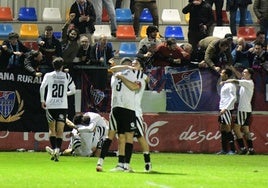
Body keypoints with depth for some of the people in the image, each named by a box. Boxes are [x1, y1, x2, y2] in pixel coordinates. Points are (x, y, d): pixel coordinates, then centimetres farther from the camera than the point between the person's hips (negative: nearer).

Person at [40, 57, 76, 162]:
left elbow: (42, 87, -9)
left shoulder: (48, 75, 1)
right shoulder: (67, 76, 4)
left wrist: (42, 100, 1)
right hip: (62, 105, 0)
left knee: (52, 128, 12)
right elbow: (73, 90, 8)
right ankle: (57, 150, -17)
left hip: (50, 105, 0)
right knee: (60, 130, 0)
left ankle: (54, 149, 4)